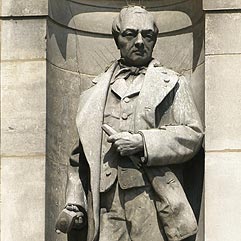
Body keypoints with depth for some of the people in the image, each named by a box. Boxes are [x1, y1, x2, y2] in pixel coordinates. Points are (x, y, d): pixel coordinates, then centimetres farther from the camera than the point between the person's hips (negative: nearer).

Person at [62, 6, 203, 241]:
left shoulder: (171, 83, 15)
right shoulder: (96, 91, 21)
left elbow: (193, 134, 3)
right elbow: (80, 154, 20)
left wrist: (142, 142, -8)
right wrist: (74, 202, 10)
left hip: (154, 200, -2)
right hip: (105, 202, 2)